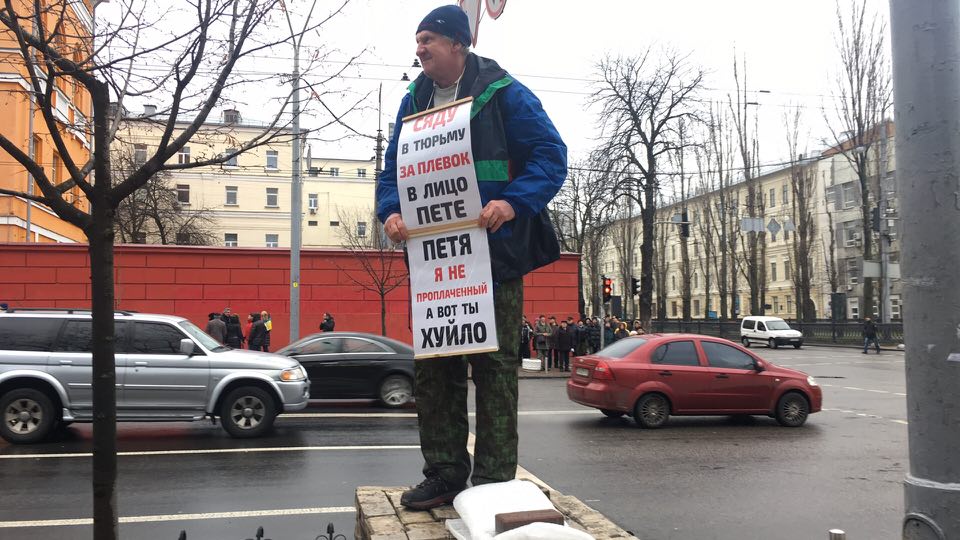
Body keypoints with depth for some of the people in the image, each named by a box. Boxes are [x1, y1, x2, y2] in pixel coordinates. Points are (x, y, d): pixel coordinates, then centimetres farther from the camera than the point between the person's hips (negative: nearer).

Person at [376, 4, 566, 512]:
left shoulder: (503, 94, -4)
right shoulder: (414, 101, 13)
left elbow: (551, 156, -9)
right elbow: (393, 167, 13)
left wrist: (514, 203, -26)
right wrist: (391, 211, -8)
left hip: (494, 255, -5)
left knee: (494, 365, 2)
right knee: (433, 365, 8)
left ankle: (493, 481, 12)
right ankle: (444, 473, 20)